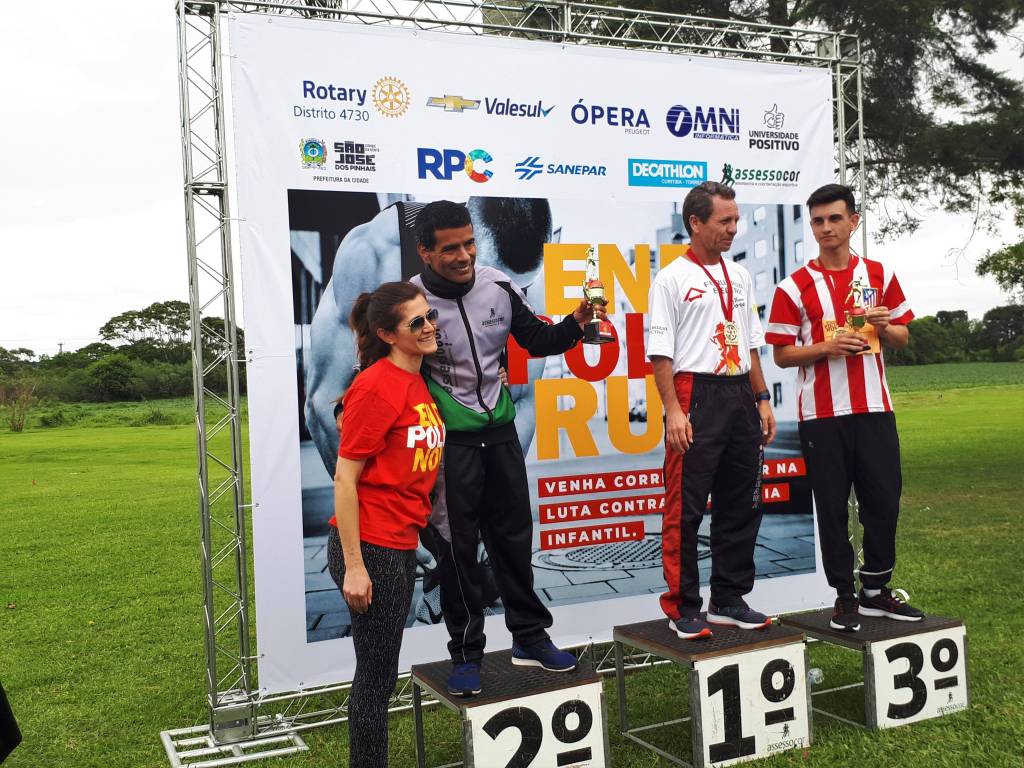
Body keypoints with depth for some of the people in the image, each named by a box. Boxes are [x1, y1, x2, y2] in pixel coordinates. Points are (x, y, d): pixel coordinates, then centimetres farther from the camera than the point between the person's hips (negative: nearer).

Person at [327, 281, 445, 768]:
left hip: (401, 547, 8)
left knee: (378, 672, 16)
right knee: (378, 676, 1)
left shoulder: (419, 382, 10)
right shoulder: (376, 386, -15)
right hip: (370, 548, -8)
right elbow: (344, 477, -17)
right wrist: (353, 566, -18)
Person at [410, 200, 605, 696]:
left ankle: (529, 636, 29)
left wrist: (576, 323, -8)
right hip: (449, 439, -4)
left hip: (499, 430, 5)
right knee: (458, 545, 4)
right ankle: (466, 653, 19)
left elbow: (537, 341, 8)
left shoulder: (498, 286, -3)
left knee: (514, 536, 14)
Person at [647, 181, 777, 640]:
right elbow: (661, 351, -8)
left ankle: (729, 601, 23)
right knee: (685, 509, -4)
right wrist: (673, 410, -15)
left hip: (740, 395, 7)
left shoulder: (740, 277, 16)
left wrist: (762, 400, 14)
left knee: (740, 506, 11)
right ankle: (682, 608, 7)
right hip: (696, 396, -7)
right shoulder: (672, 279, -3)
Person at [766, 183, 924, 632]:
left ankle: (876, 591, 24)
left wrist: (884, 327, -9)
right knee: (832, 508, 3)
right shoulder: (794, 288, -1)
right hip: (821, 414, -3)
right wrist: (827, 347, -17)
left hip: (874, 409, 3)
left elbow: (902, 338, 13)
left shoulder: (880, 276, 8)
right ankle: (845, 597, 16)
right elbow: (782, 355, -2)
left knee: (884, 501, 7)